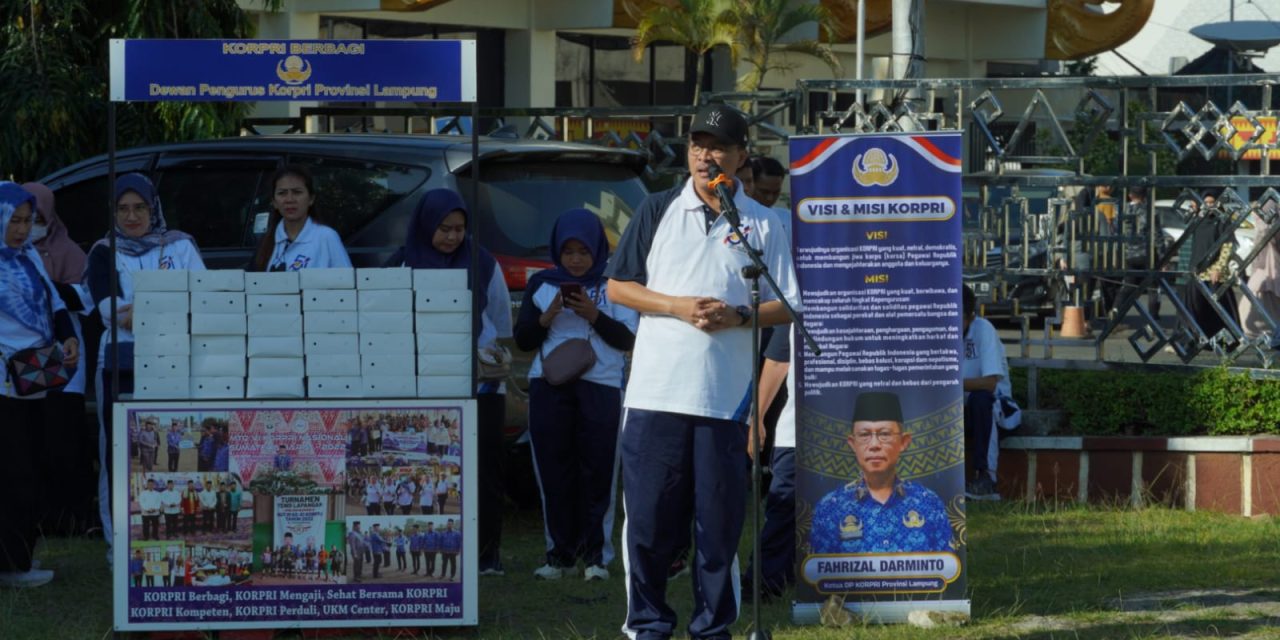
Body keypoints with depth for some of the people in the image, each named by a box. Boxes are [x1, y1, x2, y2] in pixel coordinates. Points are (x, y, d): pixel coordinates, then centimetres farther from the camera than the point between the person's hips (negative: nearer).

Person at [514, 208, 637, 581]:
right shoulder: (541, 284, 13)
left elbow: (628, 339, 2)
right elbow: (522, 340, 13)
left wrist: (594, 316, -12)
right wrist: (546, 317, -6)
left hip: (600, 386, -2)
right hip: (549, 386, 2)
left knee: (598, 471, -5)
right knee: (554, 471, -1)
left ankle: (596, 555, 0)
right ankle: (560, 554, 5)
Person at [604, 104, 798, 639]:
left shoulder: (762, 224, 7)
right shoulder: (657, 212, 7)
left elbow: (787, 307, 7)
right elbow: (617, 287, 7)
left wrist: (737, 316, -11)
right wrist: (676, 306, -9)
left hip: (725, 396, 0)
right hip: (655, 390, 0)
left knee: (720, 518, 2)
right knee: (649, 515, 1)